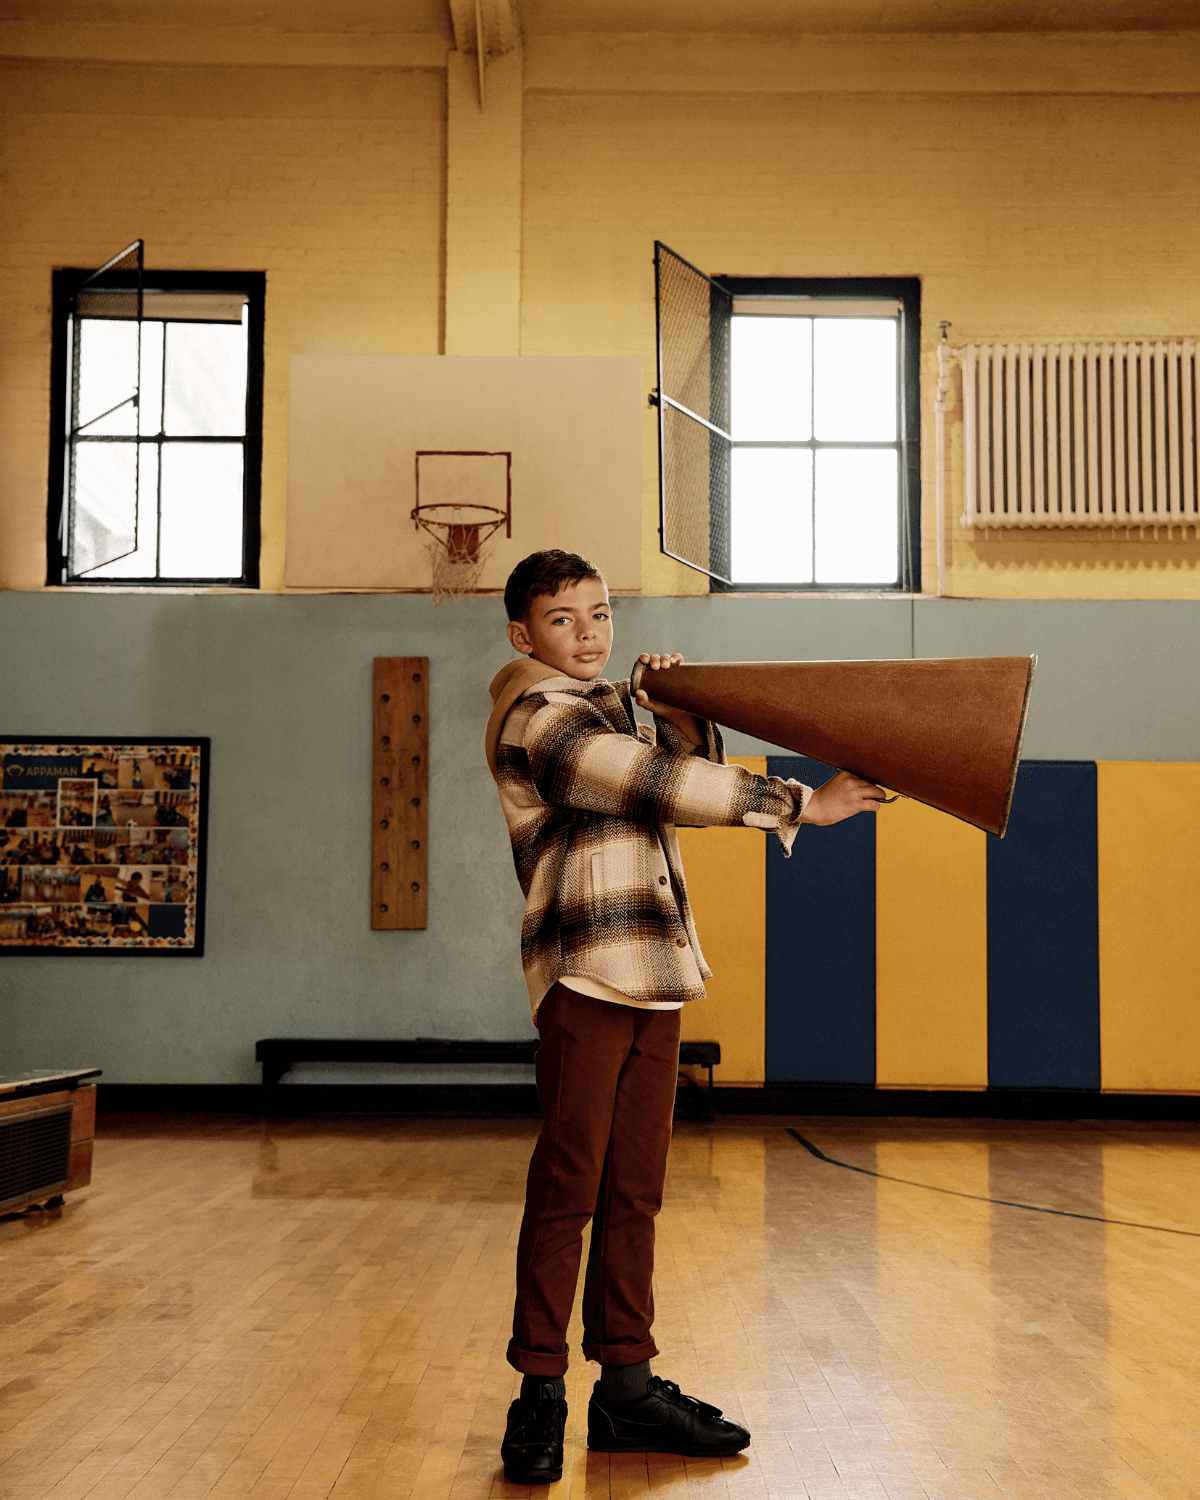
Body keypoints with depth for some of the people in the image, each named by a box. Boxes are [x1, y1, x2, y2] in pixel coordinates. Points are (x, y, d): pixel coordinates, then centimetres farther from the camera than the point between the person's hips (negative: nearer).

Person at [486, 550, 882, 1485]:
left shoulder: (610, 710, 22)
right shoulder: (540, 718, -6)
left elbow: (686, 782, 27)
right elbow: (664, 786, -16)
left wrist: (677, 708, 10)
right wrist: (801, 804, -15)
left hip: (654, 980, 8)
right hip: (586, 979, -8)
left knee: (635, 1193, 9)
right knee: (567, 1189, -4)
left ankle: (627, 1386, 16)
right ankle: (540, 1392, 5)